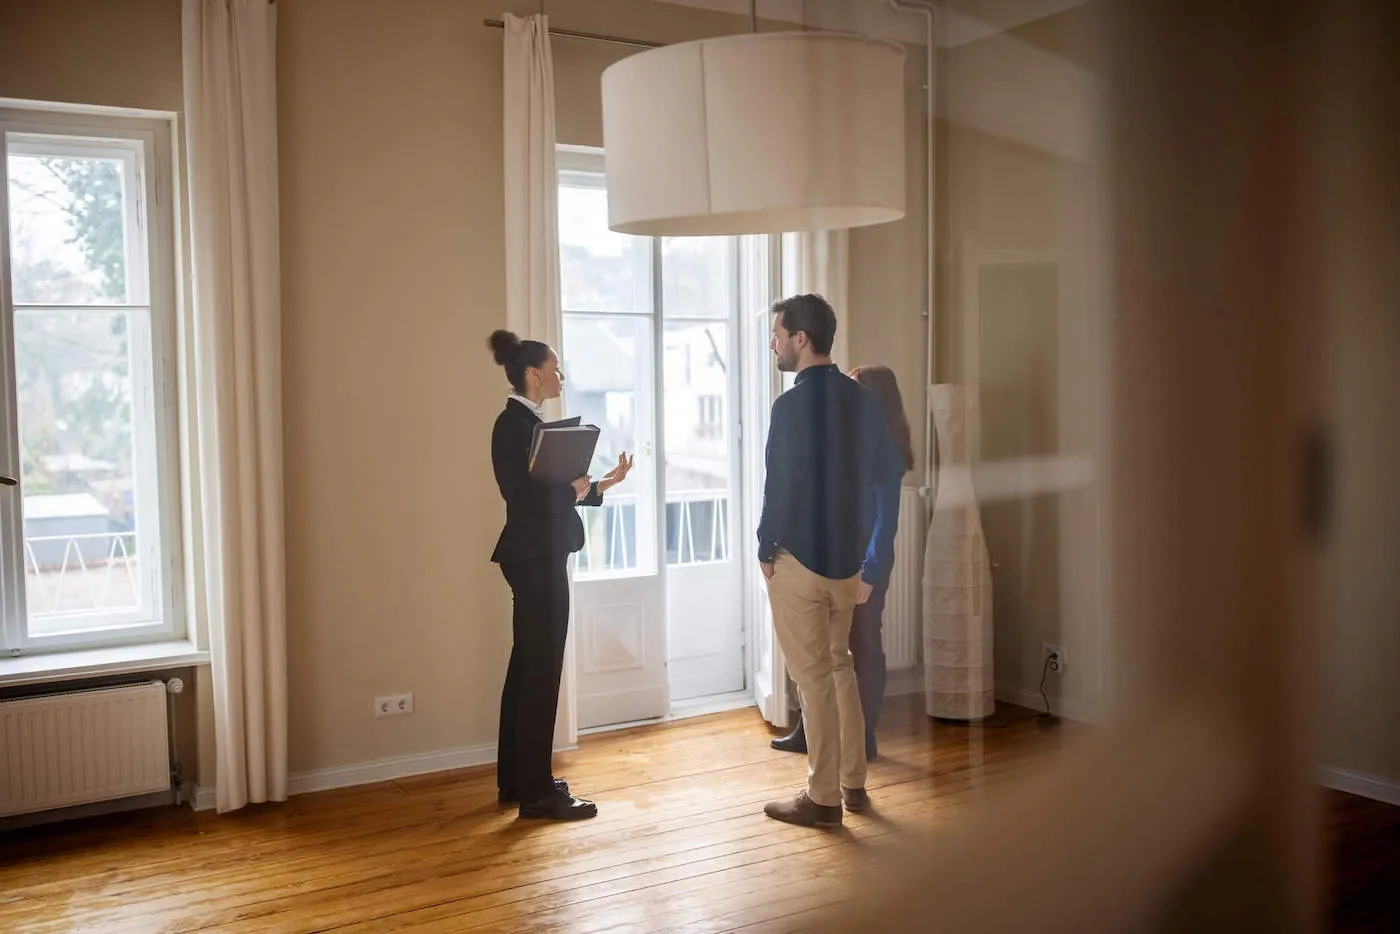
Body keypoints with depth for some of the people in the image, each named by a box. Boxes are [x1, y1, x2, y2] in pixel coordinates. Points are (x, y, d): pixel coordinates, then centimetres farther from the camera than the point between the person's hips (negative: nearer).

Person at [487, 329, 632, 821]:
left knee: (528, 665, 14)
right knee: (542, 669, -7)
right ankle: (536, 791, -1)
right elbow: (522, 494, -22)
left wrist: (601, 484, 13)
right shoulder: (514, 424, -13)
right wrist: (574, 490, -12)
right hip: (535, 557, -10)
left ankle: (516, 779, 22)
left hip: (539, 556, 10)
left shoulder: (526, 422, 16)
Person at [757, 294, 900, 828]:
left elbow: (781, 485, -18)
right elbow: (883, 466, 14)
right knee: (839, 666, 18)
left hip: (799, 558, -7)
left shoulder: (793, 405, -18)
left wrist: (766, 548, -6)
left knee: (814, 676, 0)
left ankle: (823, 798, 9)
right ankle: (853, 783, 25)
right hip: (848, 554, 7)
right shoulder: (863, 400, 5)